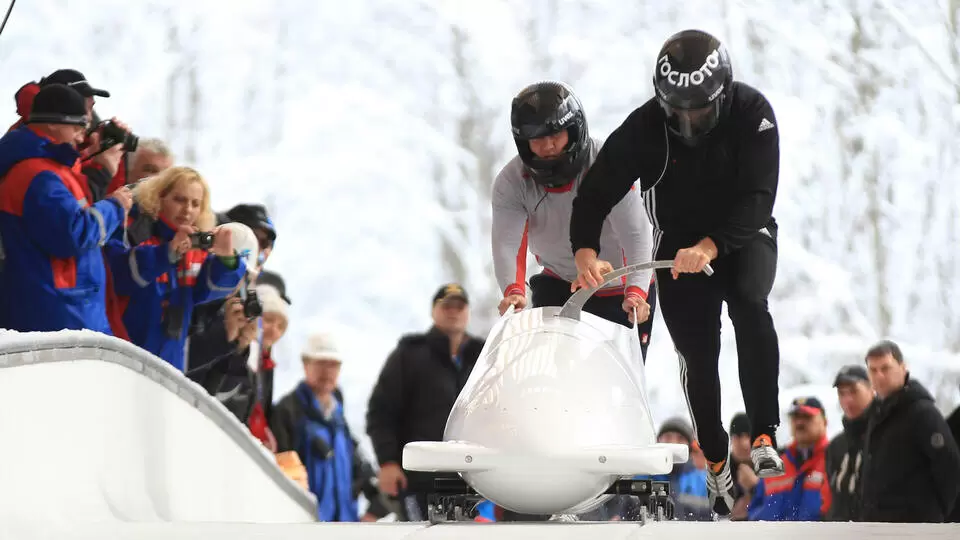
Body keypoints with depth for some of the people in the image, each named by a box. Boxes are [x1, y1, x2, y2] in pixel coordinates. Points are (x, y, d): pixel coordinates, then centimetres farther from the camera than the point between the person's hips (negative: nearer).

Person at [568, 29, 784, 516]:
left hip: (742, 236, -1)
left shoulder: (751, 113, -23)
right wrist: (585, 250, -33)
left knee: (749, 302, -30)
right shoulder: (644, 127, -20)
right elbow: (596, 192, -15)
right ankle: (715, 462, 16)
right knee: (696, 353, -4)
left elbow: (757, 199, -29)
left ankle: (764, 436, -32)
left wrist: (710, 247, -43)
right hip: (679, 241, 1)